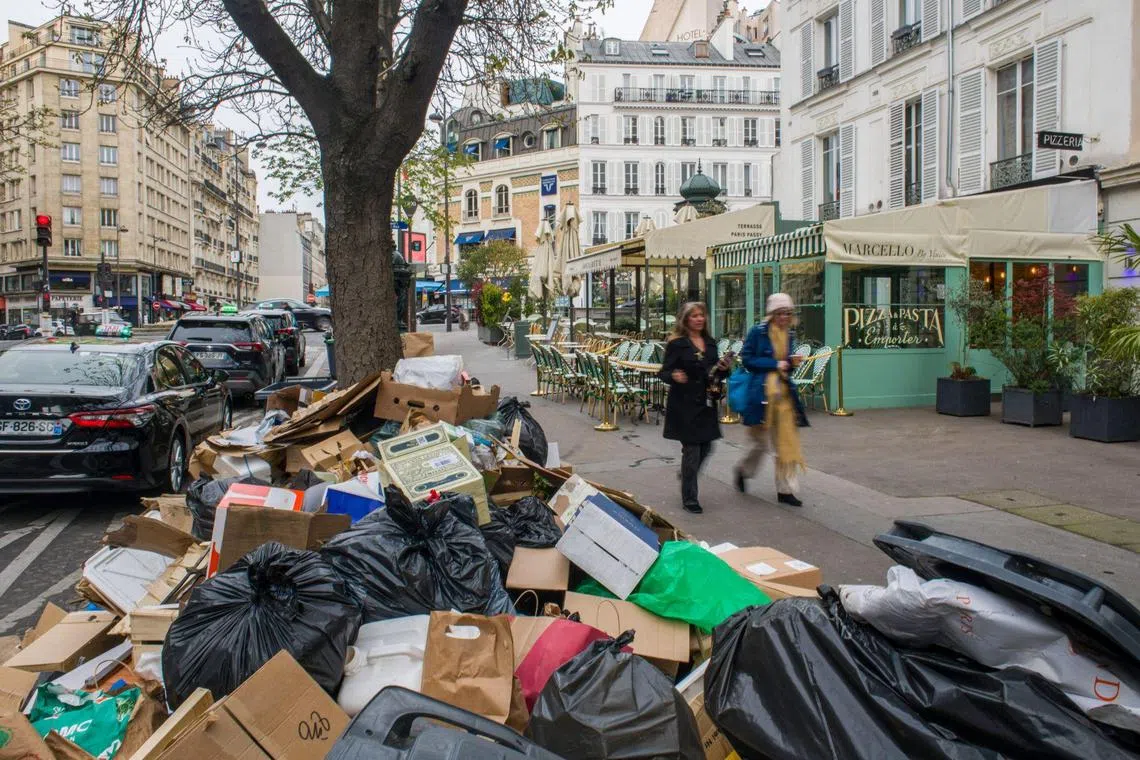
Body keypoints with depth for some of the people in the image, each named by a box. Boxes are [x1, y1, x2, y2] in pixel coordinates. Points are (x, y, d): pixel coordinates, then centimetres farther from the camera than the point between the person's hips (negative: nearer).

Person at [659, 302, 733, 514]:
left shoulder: (710, 343, 12)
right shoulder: (676, 344, -6)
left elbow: (715, 374, 18)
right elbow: (664, 372, -8)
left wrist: (724, 369, -4)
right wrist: (674, 376, -30)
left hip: (706, 403, 6)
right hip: (685, 404, -6)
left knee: (706, 447, 10)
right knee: (692, 449, -2)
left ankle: (686, 475, 39)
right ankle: (689, 499, 10)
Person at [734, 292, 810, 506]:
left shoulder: (789, 334, 10)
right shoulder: (758, 332, -8)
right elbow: (746, 360, -10)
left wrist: (792, 363, -3)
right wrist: (775, 364, -14)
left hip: (784, 392, 6)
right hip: (762, 392, -5)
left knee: (787, 442, 3)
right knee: (763, 442, 3)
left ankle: (786, 490, 10)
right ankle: (743, 470, 33)